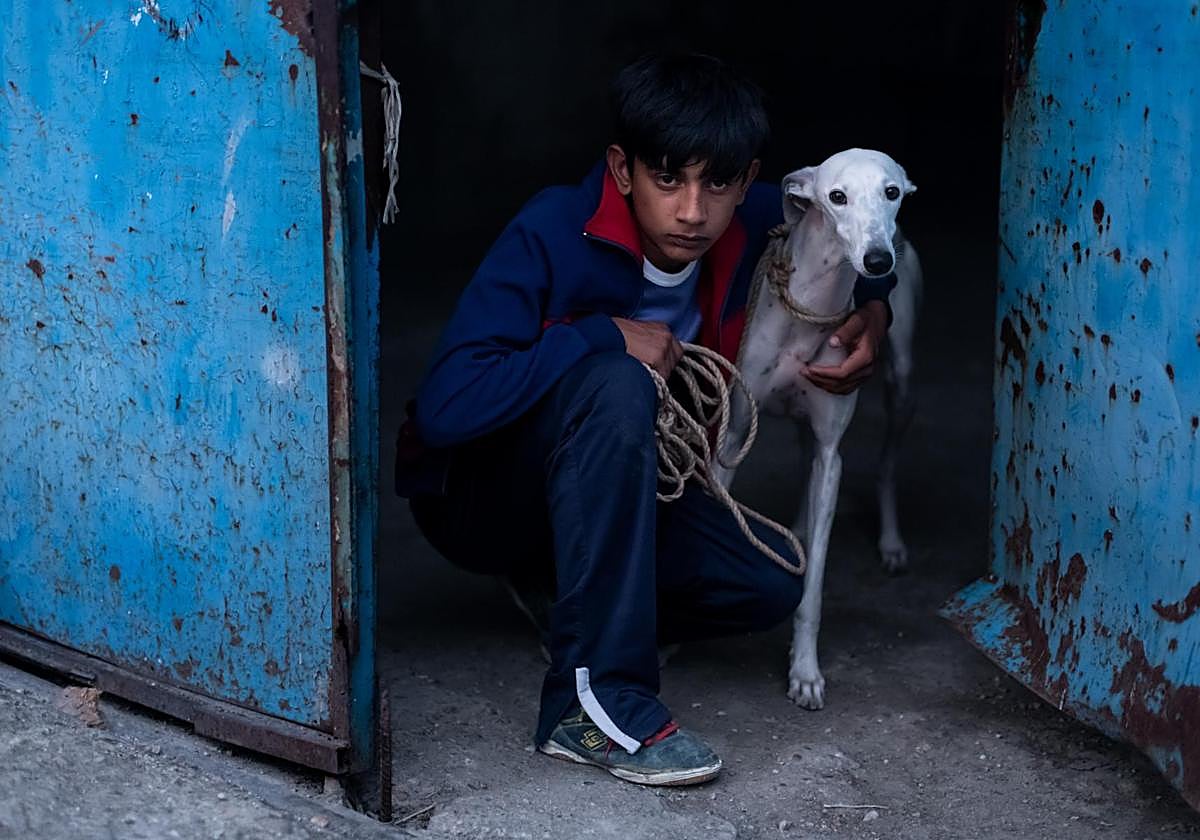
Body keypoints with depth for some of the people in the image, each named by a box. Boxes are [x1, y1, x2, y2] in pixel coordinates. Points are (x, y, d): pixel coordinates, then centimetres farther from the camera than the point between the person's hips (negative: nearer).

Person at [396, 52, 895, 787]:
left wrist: (874, 310, -7)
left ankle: (570, 593, 7)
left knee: (771, 582, -18)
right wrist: (603, 337, -31)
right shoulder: (554, 236, -27)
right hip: (473, 492, -6)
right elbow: (444, 408, -35)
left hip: (598, 496, 6)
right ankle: (596, 701, -34)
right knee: (616, 384, -37)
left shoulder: (752, 226, -10)